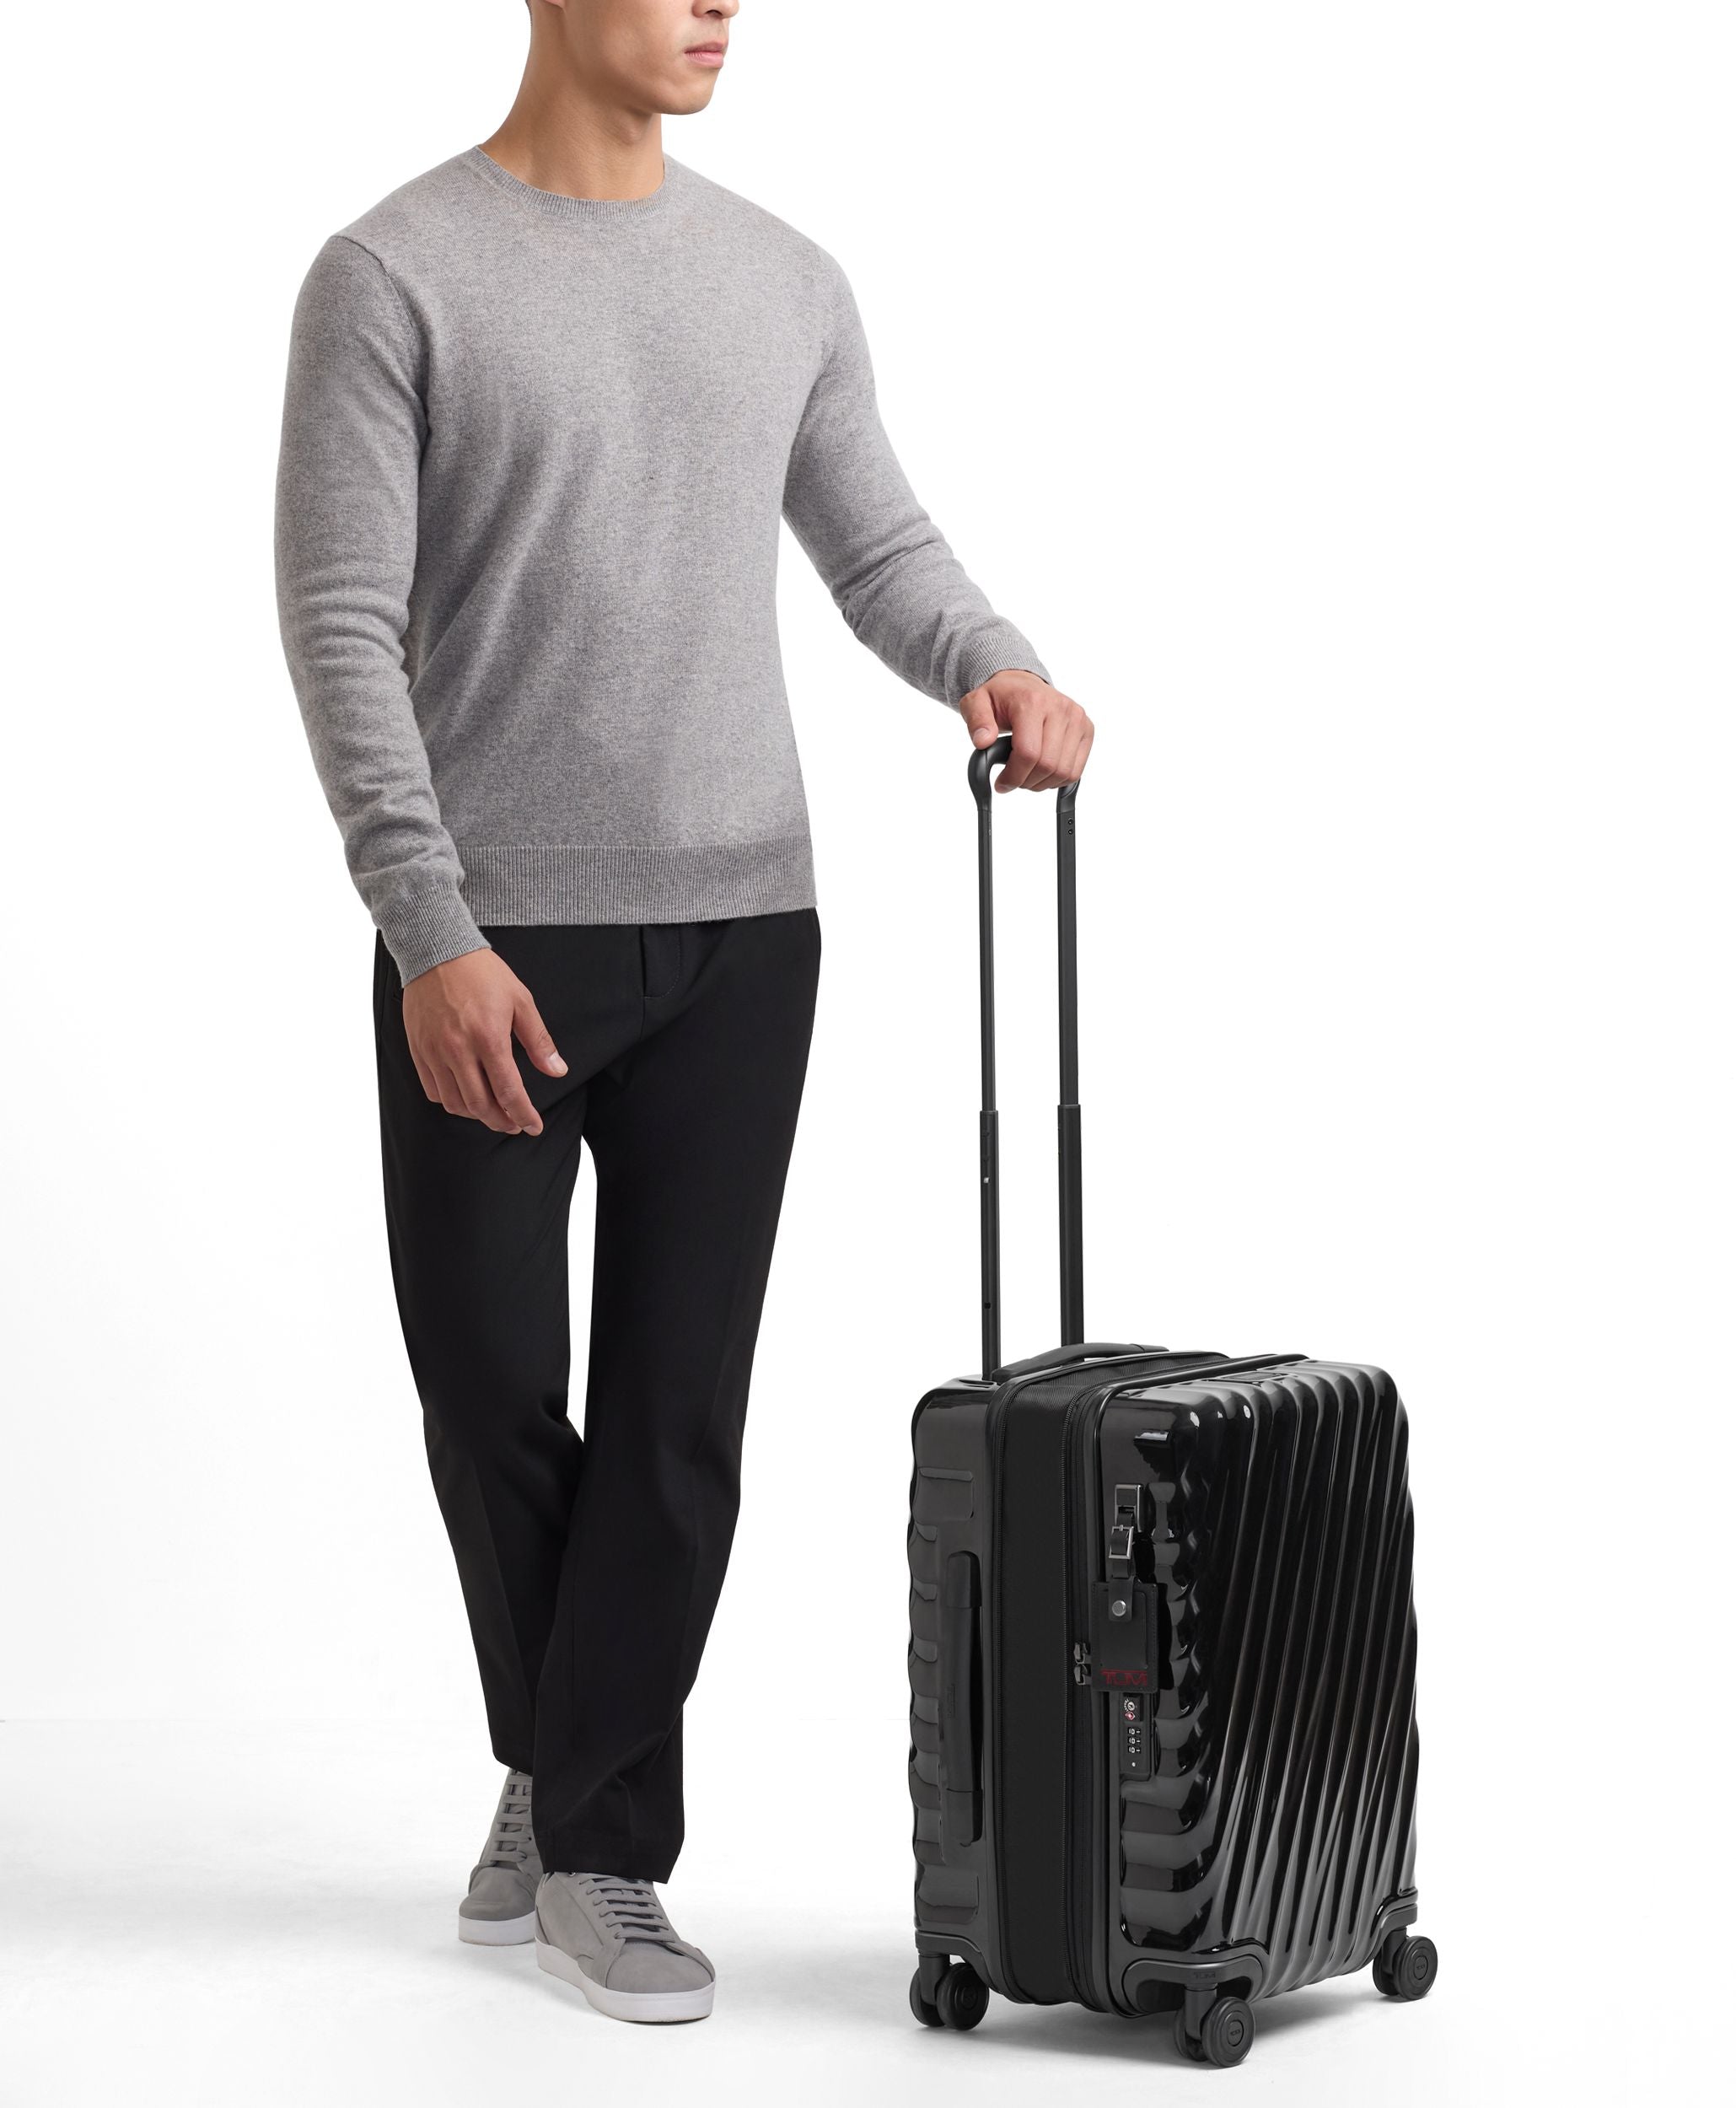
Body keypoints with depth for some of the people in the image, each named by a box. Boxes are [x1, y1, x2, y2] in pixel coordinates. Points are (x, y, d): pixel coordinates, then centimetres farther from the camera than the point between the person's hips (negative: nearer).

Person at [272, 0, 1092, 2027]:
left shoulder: (786, 280, 9)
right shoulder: (393, 277, -7)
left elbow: (878, 548, 13)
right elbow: (343, 626, -12)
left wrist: (996, 664, -11)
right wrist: (430, 930, -20)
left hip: (740, 931, 4)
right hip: (489, 946, -3)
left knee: (678, 1408, 3)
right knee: (492, 1393, 6)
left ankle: (597, 1852, 13)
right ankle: (565, 1759, 33)